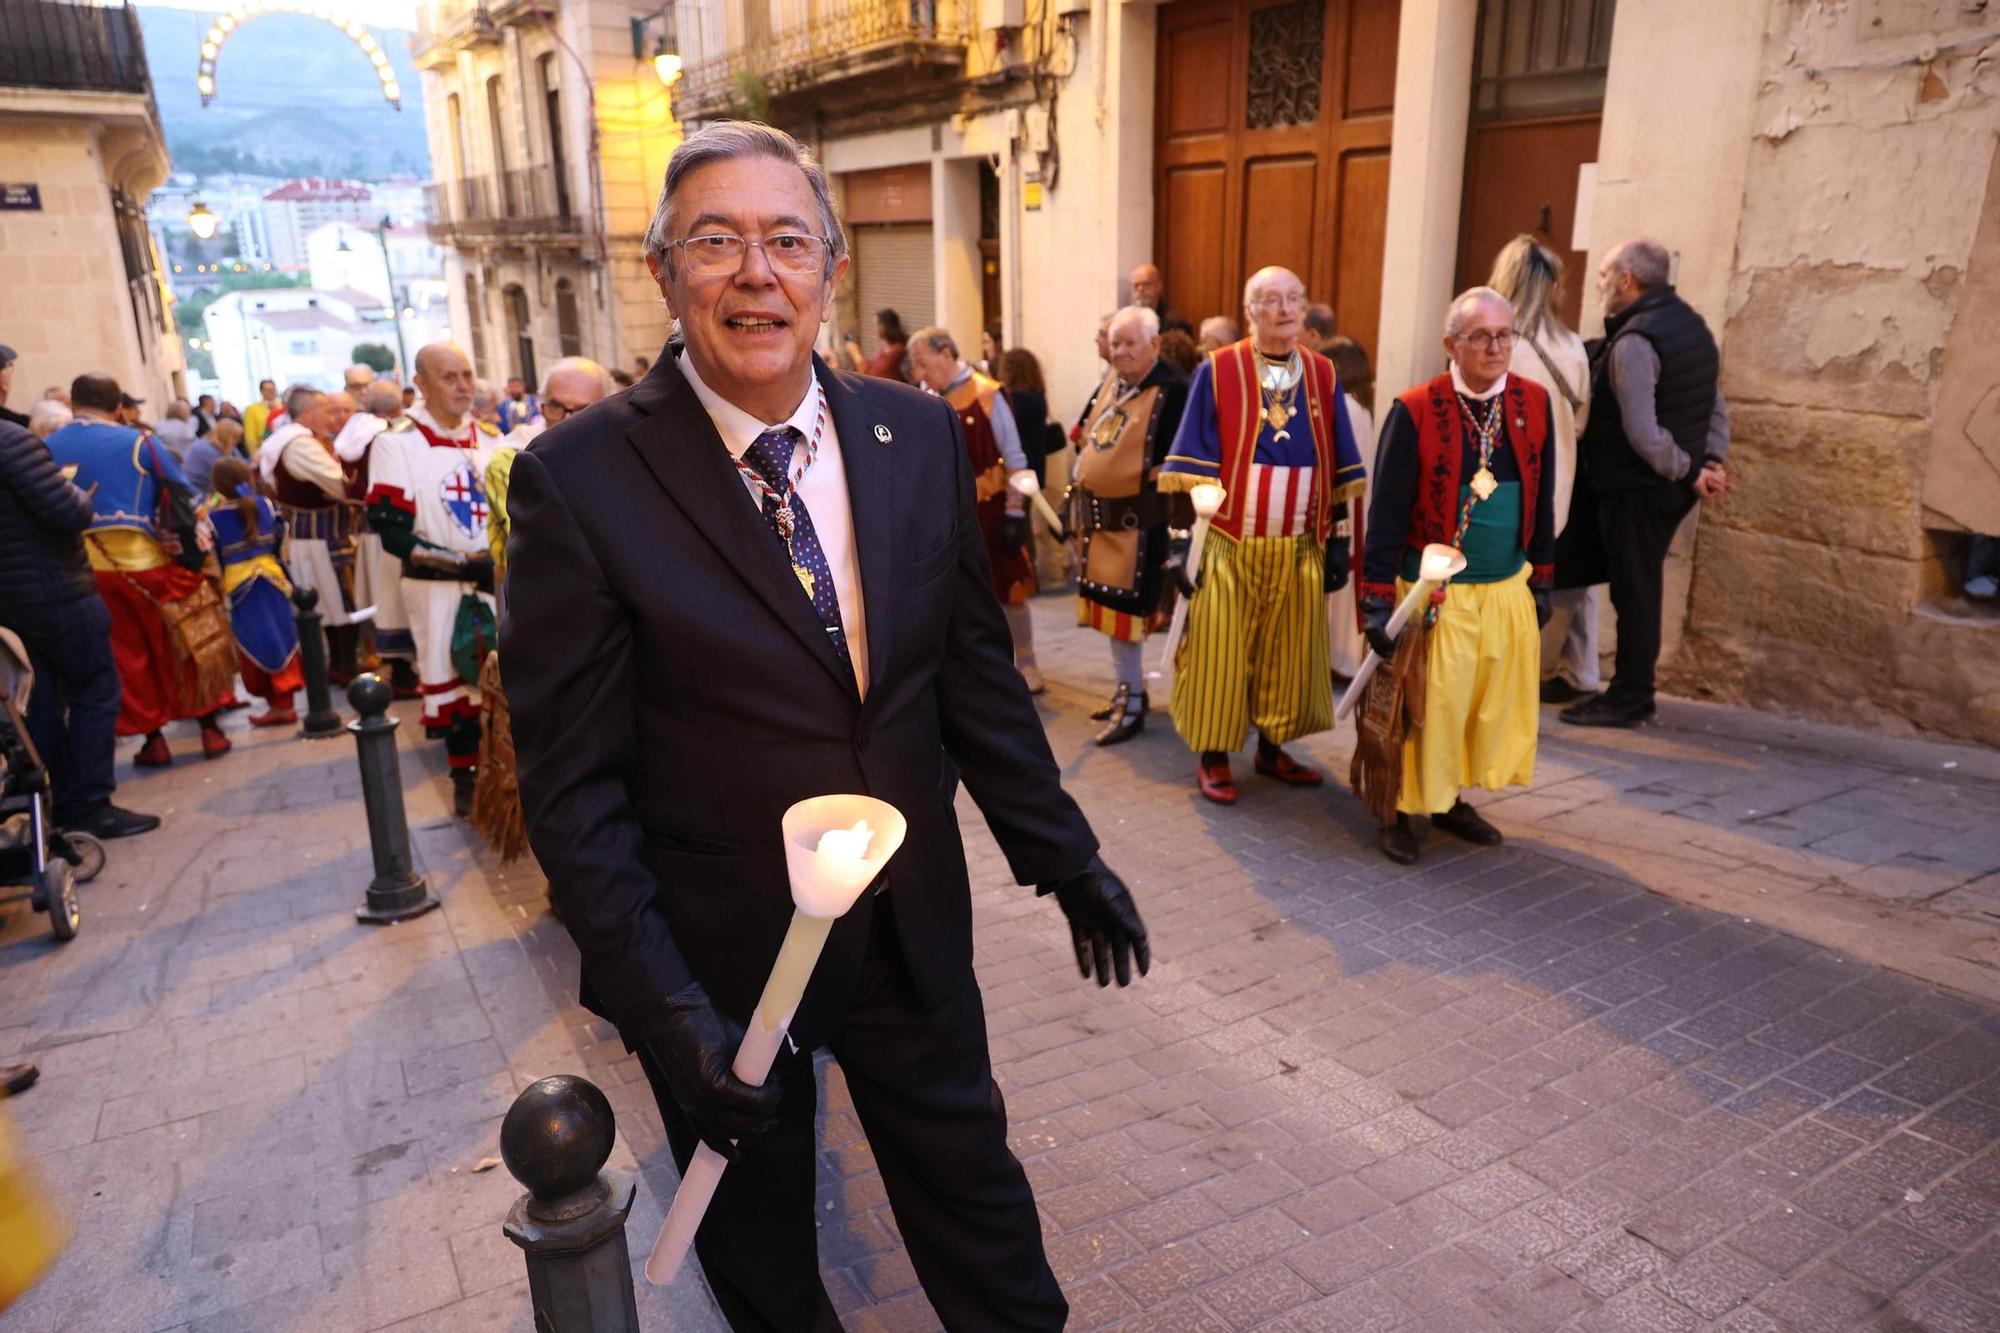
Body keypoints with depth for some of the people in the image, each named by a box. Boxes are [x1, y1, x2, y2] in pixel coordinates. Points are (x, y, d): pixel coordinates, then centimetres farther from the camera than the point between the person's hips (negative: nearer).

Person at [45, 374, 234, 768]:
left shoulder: (46, 449, 5)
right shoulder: (139, 442, -3)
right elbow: (182, 500, 0)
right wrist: (200, 550, 10)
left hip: (83, 568, 3)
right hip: (148, 560, -2)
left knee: (126, 655, 12)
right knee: (192, 642, 11)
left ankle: (153, 739, 15)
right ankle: (210, 729, 12)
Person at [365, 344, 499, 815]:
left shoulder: (488, 437, 5)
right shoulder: (397, 443, -11)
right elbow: (394, 534, -15)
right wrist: (467, 564, -21)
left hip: (497, 580, 4)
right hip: (437, 588, -4)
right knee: (453, 681, 7)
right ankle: (465, 778, 24)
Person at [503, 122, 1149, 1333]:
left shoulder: (922, 436, -3)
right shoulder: (580, 479, -15)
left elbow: (977, 674, 4)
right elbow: (574, 785, -14)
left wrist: (1067, 859, 5)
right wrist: (664, 1007, -18)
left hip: (914, 922, 3)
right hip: (716, 954, -2)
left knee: (976, 1196, 22)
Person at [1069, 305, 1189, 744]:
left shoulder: (1173, 390, -15)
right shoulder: (1110, 381, 11)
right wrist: (1078, 496, 17)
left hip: (1135, 522, -8)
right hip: (1096, 515, 8)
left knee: (1123, 611, -4)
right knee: (1109, 608, 16)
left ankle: (1131, 702, 8)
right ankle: (1130, 688, 30)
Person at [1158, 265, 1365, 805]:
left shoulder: (1323, 376, 6)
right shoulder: (1216, 372, -5)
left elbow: (1339, 471, 10)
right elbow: (1190, 468, -6)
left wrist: (1340, 540, 7)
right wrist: (1182, 541, -11)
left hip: (1299, 549, 4)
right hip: (1228, 546, -4)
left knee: (1288, 654, 11)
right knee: (1221, 655, 3)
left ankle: (1272, 747, 28)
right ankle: (1213, 757, 17)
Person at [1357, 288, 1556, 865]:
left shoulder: (1534, 402, 2)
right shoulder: (1415, 410, -12)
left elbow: (1542, 500, 11)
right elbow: (1387, 513, -11)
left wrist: (1542, 580, 13)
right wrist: (1378, 603, -13)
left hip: (1509, 590, 5)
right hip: (1435, 594, -5)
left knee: (1494, 705, 12)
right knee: (1423, 707, 2)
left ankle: (1451, 798, 31)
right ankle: (1400, 810, 20)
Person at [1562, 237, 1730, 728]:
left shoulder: (1633, 341, -18)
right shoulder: (1692, 325, 14)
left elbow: (1642, 431, -24)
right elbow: (1716, 405, 17)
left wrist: (1689, 471, -13)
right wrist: (1712, 461, 7)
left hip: (1637, 487, -9)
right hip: (1674, 486, 9)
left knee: (1633, 589, -1)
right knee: (1642, 586, 16)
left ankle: (1628, 698, 8)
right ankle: (1635, 690, 25)